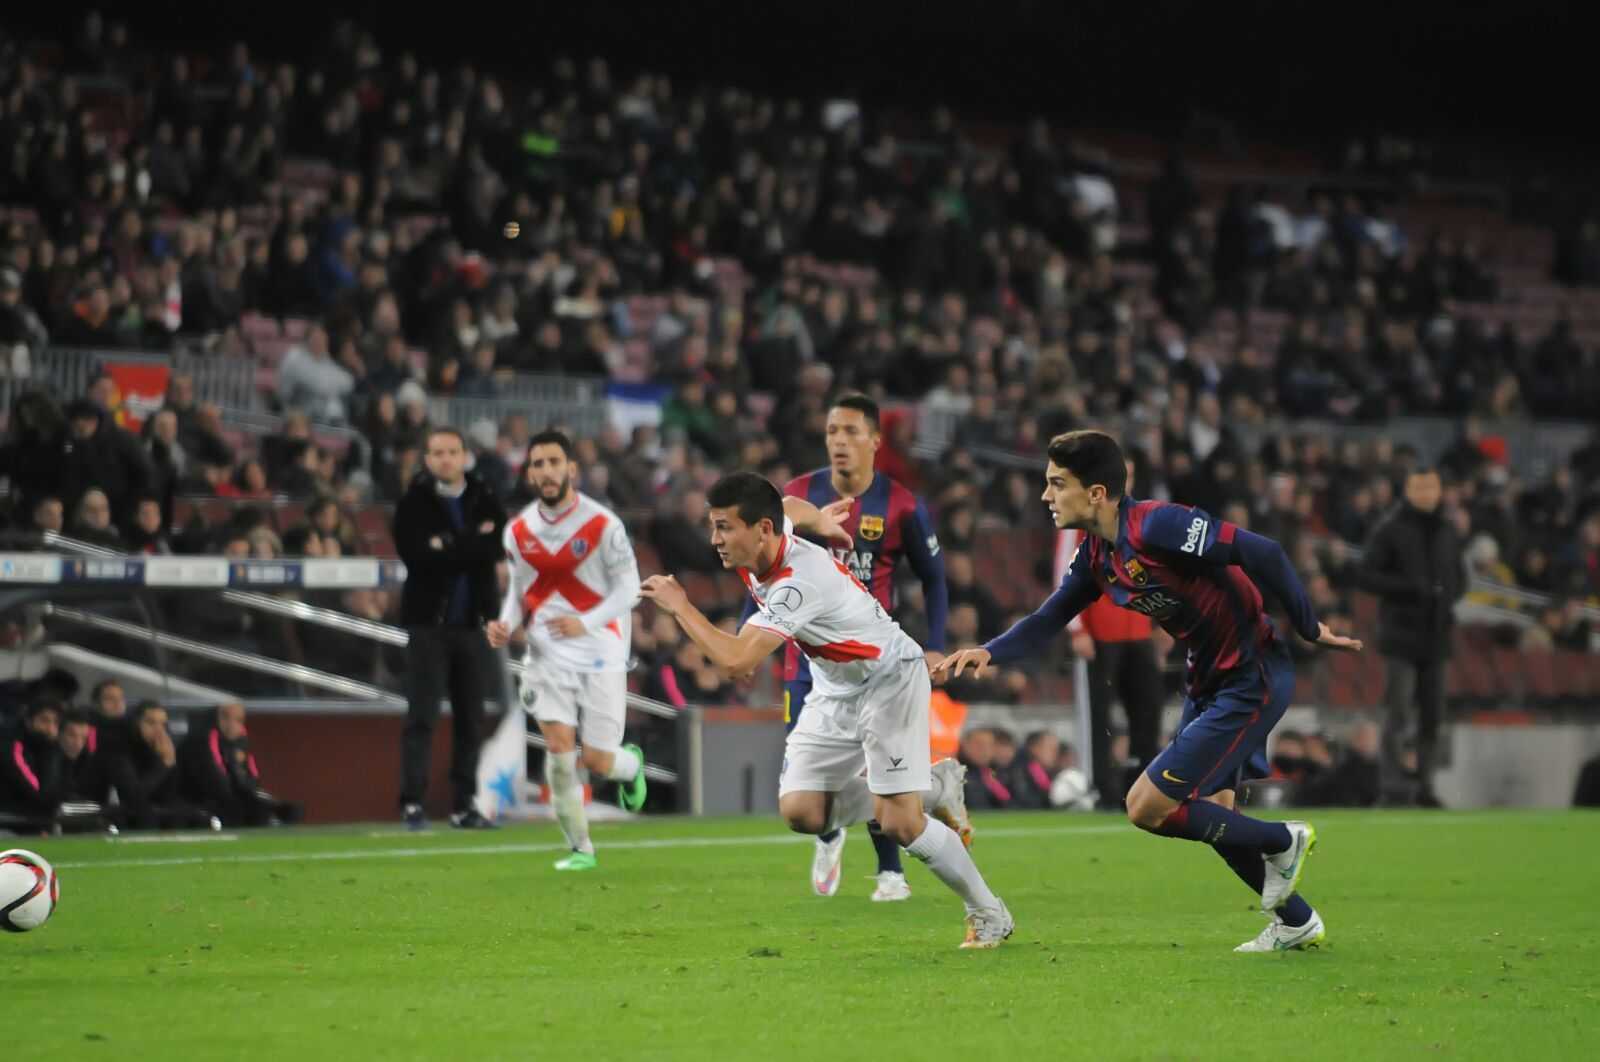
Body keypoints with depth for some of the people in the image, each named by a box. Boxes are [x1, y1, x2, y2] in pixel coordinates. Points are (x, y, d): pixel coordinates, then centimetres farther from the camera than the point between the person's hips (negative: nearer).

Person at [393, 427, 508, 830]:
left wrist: (448, 547, -14)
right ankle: (413, 804, -8)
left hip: (473, 620, 4)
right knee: (421, 716, -8)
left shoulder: (484, 500, 9)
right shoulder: (414, 503, -1)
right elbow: (416, 555, -15)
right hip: (429, 619, -4)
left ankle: (463, 804, 12)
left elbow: (501, 543, -3)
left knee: (471, 718, 6)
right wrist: (474, 545, -13)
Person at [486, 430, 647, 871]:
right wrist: (506, 626, -4)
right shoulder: (518, 532, 4)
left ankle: (631, 765, 36)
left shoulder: (602, 524, -8)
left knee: (597, 761, -3)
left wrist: (585, 623, -20)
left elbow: (628, 590, -5)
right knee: (559, 748, -13)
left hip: (600, 653, -3)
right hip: (547, 653, 3)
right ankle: (579, 848, 2)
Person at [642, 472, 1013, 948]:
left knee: (898, 823, -16)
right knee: (801, 813, -3)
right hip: (835, 690, 9)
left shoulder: (799, 583, -35)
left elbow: (736, 661, -42)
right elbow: (790, 507, 16)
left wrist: (680, 606, -31)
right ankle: (933, 787, 15)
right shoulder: (766, 535, -10)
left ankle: (988, 914, 5)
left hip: (889, 680, -9)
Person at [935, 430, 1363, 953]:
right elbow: (1047, 621, 10)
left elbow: (1264, 554, -26)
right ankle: (1296, 922, 33)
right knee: (1210, 814, 17)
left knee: (1147, 808, -8)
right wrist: (988, 651, -9)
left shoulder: (1158, 525, -25)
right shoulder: (1095, 557, 3)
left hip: (1251, 680, -9)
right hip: (1209, 680, 9)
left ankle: (1282, 842, 9)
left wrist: (1309, 629, -17)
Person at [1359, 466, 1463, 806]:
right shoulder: (1390, 529, -2)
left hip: (1436, 634, 5)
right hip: (1401, 632, -5)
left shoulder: (1447, 532, 15)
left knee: (1432, 714, 7)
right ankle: (1392, 783, -9)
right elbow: (1368, 575, -7)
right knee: (1399, 710, -10)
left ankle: (1423, 784, 15)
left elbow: (1459, 577, 23)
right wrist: (1411, 588, -18)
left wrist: (1450, 594, 0)